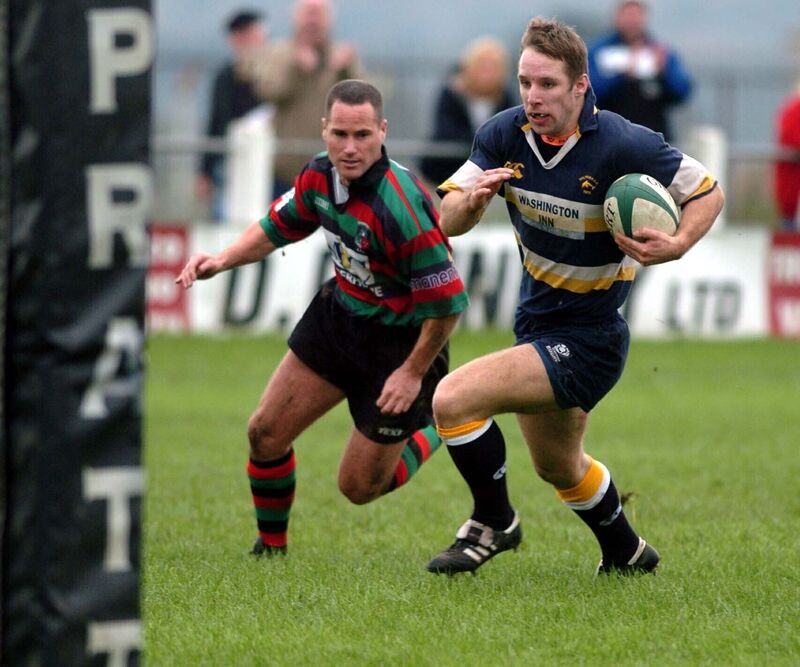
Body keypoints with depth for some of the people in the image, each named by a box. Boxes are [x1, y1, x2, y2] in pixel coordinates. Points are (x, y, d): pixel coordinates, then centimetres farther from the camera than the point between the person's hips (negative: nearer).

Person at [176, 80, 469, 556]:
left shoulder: (401, 208, -33)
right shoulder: (320, 175, -10)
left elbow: (447, 301, -27)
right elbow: (279, 226, 11)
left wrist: (413, 372, -19)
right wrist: (223, 260, -5)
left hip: (401, 343, -7)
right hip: (340, 315, 7)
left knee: (360, 486, 1)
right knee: (266, 433, 5)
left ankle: (437, 428, 28)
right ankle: (271, 547, 28)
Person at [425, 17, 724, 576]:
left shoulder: (623, 146, -23)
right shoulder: (505, 135, -9)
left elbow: (709, 193, -10)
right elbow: (449, 223, -10)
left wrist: (675, 246, -28)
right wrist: (473, 199, -33)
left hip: (588, 338, -7)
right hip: (537, 322, 7)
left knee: (453, 400, -21)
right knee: (559, 467, 27)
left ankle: (494, 523, 2)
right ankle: (627, 554, 53)